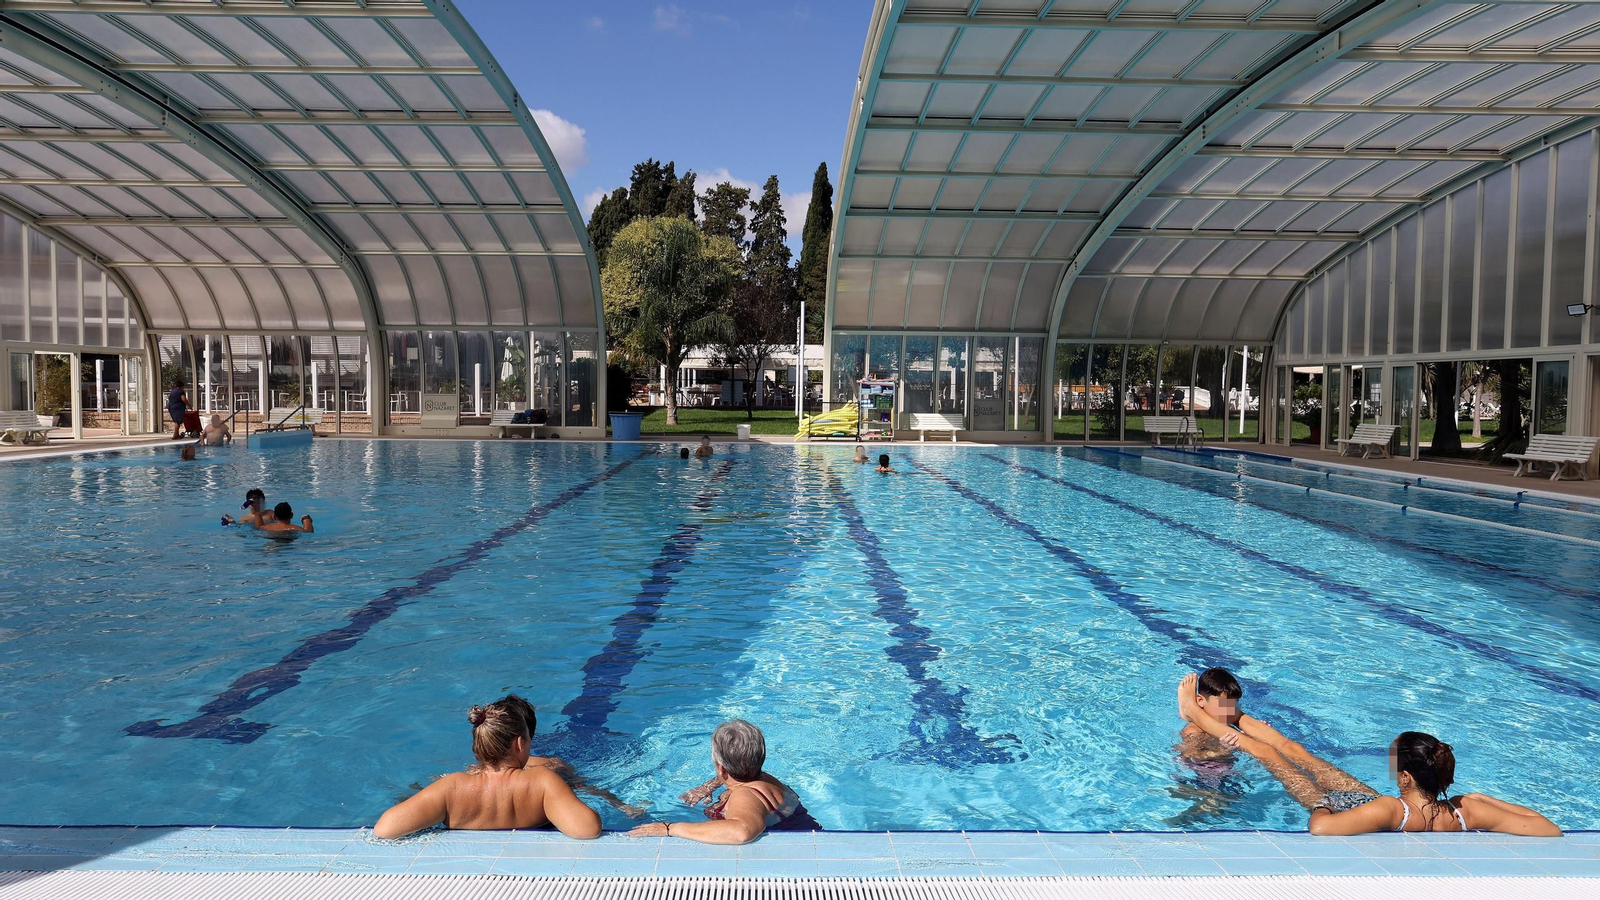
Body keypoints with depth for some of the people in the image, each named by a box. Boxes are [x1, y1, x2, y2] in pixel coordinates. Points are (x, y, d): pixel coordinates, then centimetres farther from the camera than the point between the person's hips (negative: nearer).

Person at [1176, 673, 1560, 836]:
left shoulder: (1390, 810, -49)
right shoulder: (1467, 811, -35)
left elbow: (1321, 827, -59)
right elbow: (1550, 831, -32)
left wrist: (1322, 803, -35)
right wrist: (1487, 799, -19)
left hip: (1338, 807, -6)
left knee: (1272, 755, 13)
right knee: (1297, 752, 23)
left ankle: (1196, 713, 37)